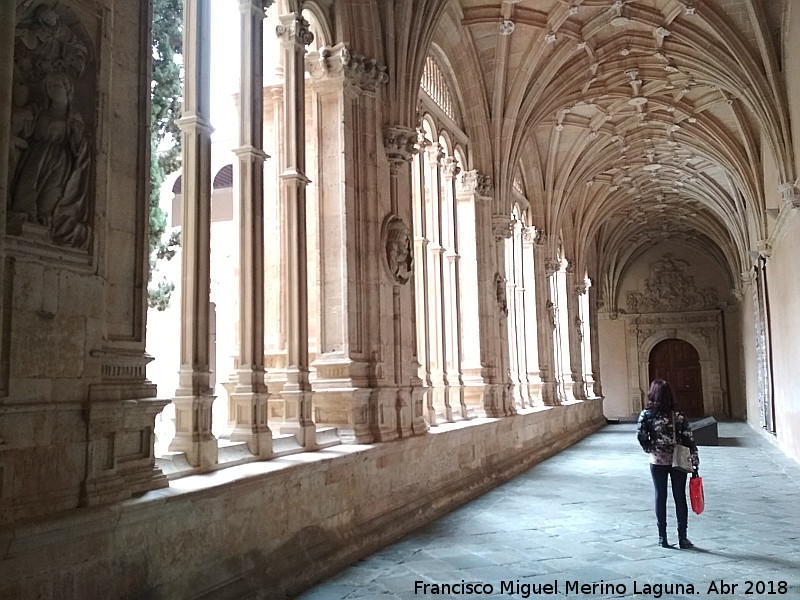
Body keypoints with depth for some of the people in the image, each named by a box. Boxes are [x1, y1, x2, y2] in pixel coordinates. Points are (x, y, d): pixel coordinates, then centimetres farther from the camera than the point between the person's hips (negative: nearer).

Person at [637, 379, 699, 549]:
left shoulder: (646, 415, -9)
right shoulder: (679, 416, -7)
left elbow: (641, 437, -13)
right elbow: (689, 441, -7)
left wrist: (651, 449, 6)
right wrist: (695, 465, -1)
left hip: (657, 462, 0)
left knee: (660, 497, 10)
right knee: (680, 498, 10)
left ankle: (662, 538, 14)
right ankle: (682, 537, 15)